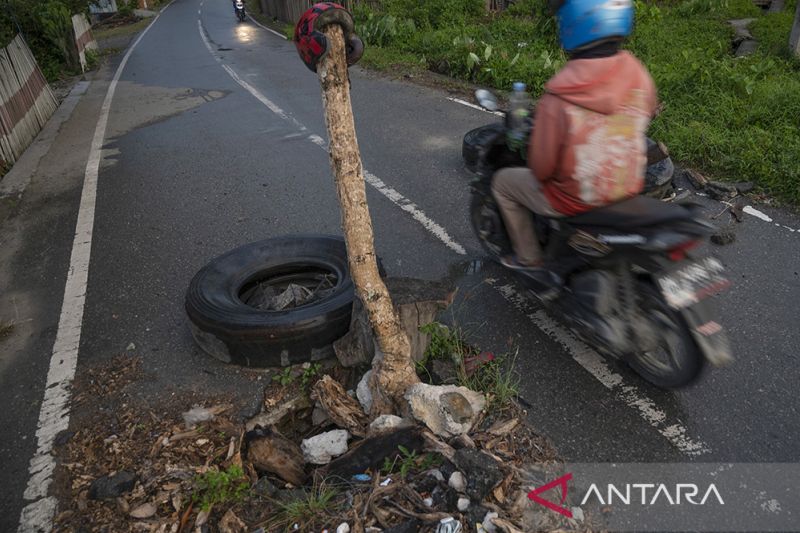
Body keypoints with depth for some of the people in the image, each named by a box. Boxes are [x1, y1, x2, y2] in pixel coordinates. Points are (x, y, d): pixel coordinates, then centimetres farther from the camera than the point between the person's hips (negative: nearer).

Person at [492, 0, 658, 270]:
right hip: (629, 188, 6)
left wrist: (540, 173, 2)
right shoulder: (638, 74, -10)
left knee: (502, 181, 16)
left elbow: (542, 166, -20)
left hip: (576, 199, -6)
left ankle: (528, 256, 26)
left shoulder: (560, 93, -27)